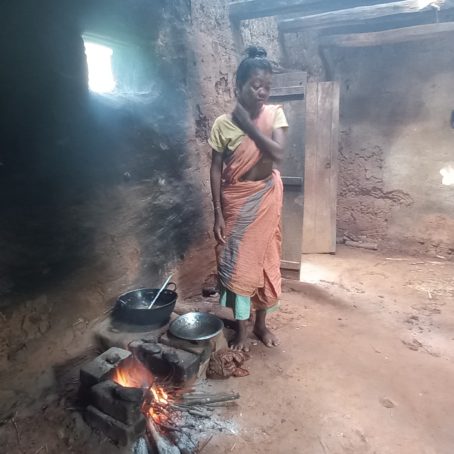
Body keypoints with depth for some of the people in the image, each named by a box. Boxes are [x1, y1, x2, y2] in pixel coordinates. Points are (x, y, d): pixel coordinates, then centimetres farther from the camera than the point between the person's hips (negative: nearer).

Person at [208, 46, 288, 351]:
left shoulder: (275, 114, -5)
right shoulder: (223, 123, -8)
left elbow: (278, 153, -21)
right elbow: (216, 169, -6)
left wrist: (247, 123, -20)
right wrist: (218, 213, -10)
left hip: (266, 199, 2)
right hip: (236, 201, -1)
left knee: (264, 260, 10)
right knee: (238, 263, 4)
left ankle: (261, 324, 30)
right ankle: (242, 329, 22)